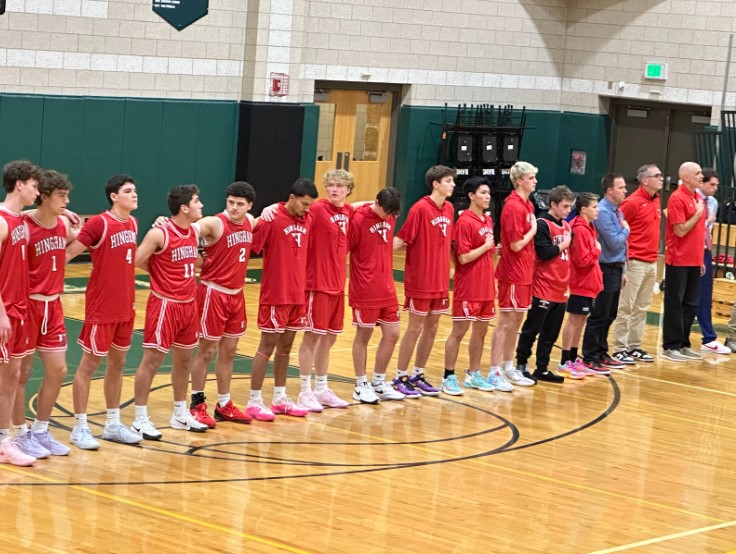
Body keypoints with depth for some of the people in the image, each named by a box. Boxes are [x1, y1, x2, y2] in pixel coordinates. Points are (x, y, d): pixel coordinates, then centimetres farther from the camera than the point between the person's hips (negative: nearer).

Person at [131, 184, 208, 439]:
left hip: (188, 304, 8)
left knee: (184, 360, 15)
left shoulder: (195, 232, 6)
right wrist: (159, 273, -3)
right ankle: (140, 419, 3)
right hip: (165, 304, -7)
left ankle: (181, 415, 28)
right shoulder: (159, 234, -16)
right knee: (152, 360, -3)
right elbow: (135, 262, -16)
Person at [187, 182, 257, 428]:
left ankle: (224, 405, 23)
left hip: (236, 294, 7)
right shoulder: (214, 223, -17)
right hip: (213, 293, -7)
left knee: (229, 350, 13)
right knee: (207, 350, 0)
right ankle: (197, 405, 11)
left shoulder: (250, 222, 4)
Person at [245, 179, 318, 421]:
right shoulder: (272, 220, -15)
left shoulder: (307, 220, 5)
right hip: (275, 295, -6)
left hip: (298, 295, 6)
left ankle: (280, 398, 24)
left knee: (285, 347, 14)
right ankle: (254, 402, 6)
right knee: (267, 347, -1)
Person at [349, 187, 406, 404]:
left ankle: (379, 382, 23)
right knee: (363, 335, 3)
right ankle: (361, 385, 15)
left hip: (387, 289, 6)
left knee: (392, 334, 9)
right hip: (365, 290, -6)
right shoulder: (358, 219, -15)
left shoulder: (390, 218, 4)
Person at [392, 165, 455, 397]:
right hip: (420, 280, -6)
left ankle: (418, 376, 22)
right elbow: (402, 239, -15)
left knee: (432, 328, 11)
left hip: (440, 281, 7)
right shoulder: (420, 209, -15)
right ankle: (400, 378, 10)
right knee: (415, 328, 0)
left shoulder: (449, 209, 5)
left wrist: (446, 274, 13)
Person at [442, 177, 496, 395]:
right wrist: (486, 246, -11)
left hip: (486, 287, 8)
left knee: (481, 330, 13)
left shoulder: (488, 220, 10)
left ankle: (473, 374, 23)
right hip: (467, 288, -8)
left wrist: (492, 282, 15)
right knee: (459, 331, -2)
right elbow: (464, 257, -19)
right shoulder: (464, 222, -14)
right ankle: (448, 377, 5)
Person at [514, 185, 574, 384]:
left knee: (551, 333, 10)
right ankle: (521, 365, 13)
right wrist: (563, 245, -8)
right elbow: (544, 253, -20)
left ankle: (542, 369, 17)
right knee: (532, 329, 3)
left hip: (560, 290, 7)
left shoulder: (566, 226, 12)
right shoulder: (542, 224, -12)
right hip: (543, 288, -7)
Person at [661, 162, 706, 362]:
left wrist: (701, 259, 16)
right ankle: (670, 346, 5)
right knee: (675, 304, -1)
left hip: (694, 261, 8)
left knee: (691, 304, 10)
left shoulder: (698, 199, 12)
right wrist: (698, 214, -12)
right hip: (678, 261, -8)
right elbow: (681, 230, -18)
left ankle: (683, 344, 18)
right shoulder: (677, 199, -12)